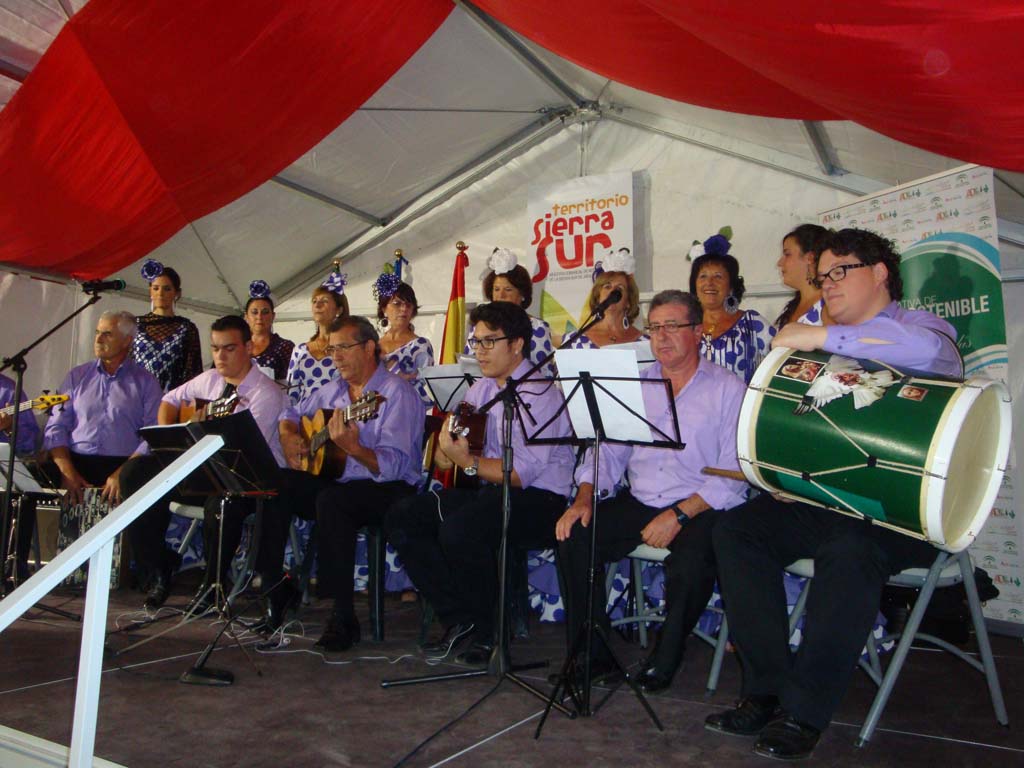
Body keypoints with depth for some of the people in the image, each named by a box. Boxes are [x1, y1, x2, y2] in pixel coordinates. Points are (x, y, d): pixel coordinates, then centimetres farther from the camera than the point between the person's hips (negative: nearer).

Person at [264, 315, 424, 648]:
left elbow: (394, 466, -22)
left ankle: (343, 617, -28)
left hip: (390, 490, -7)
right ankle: (275, 592, -1)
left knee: (332, 499, -36)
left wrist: (353, 448, -39)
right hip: (336, 480, 7)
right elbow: (290, 415, 27)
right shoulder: (333, 390, 12)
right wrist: (289, 439, 5)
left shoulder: (397, 392, -12)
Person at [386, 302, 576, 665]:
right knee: (400, 518, -3)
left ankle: (485, 632, -8)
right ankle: (459, 619, 3)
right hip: (489, 489, 9)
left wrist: (468, 462, -28)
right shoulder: (481, 388, 13)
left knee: (459, 528, -34)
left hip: (539, 499, -9)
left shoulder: (538, 393, -13)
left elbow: (523, 472, -21)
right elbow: (443, 456, 15)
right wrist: (444, 453, -7)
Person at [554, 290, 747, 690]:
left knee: (690, 562, -33)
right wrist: (584, 498, -9)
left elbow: (733, 473, -10)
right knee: (572, 536, -15)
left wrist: (679, 515, -21)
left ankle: (665, 657, -6)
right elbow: (608, 451, 10)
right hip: (638, 503, 5)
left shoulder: (728, 389, -2)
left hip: (701, 508, -4)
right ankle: (590, 653, -2)